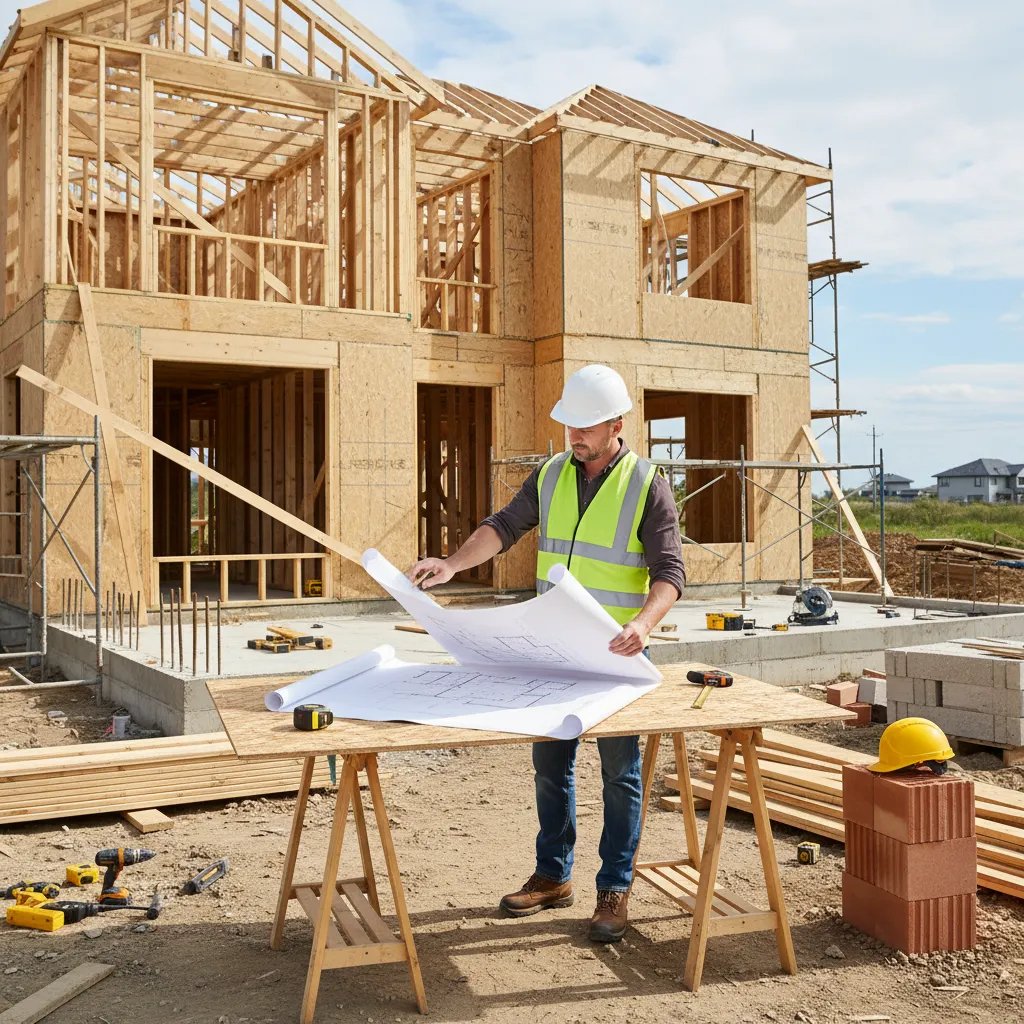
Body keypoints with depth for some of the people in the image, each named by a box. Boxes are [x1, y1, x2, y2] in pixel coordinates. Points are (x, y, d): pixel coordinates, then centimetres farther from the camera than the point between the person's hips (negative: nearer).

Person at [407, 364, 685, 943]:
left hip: (615, 656, -5)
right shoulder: (551, 475, 4)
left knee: (620, 773, 5)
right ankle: (554, 877, 28)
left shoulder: (648, 487, -10)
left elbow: (670, 572, -14)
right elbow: (505, 527, 6)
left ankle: (615, 890, 18)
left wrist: (642, 623, -33)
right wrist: (453, 564, -10)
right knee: (550, 766, 13)